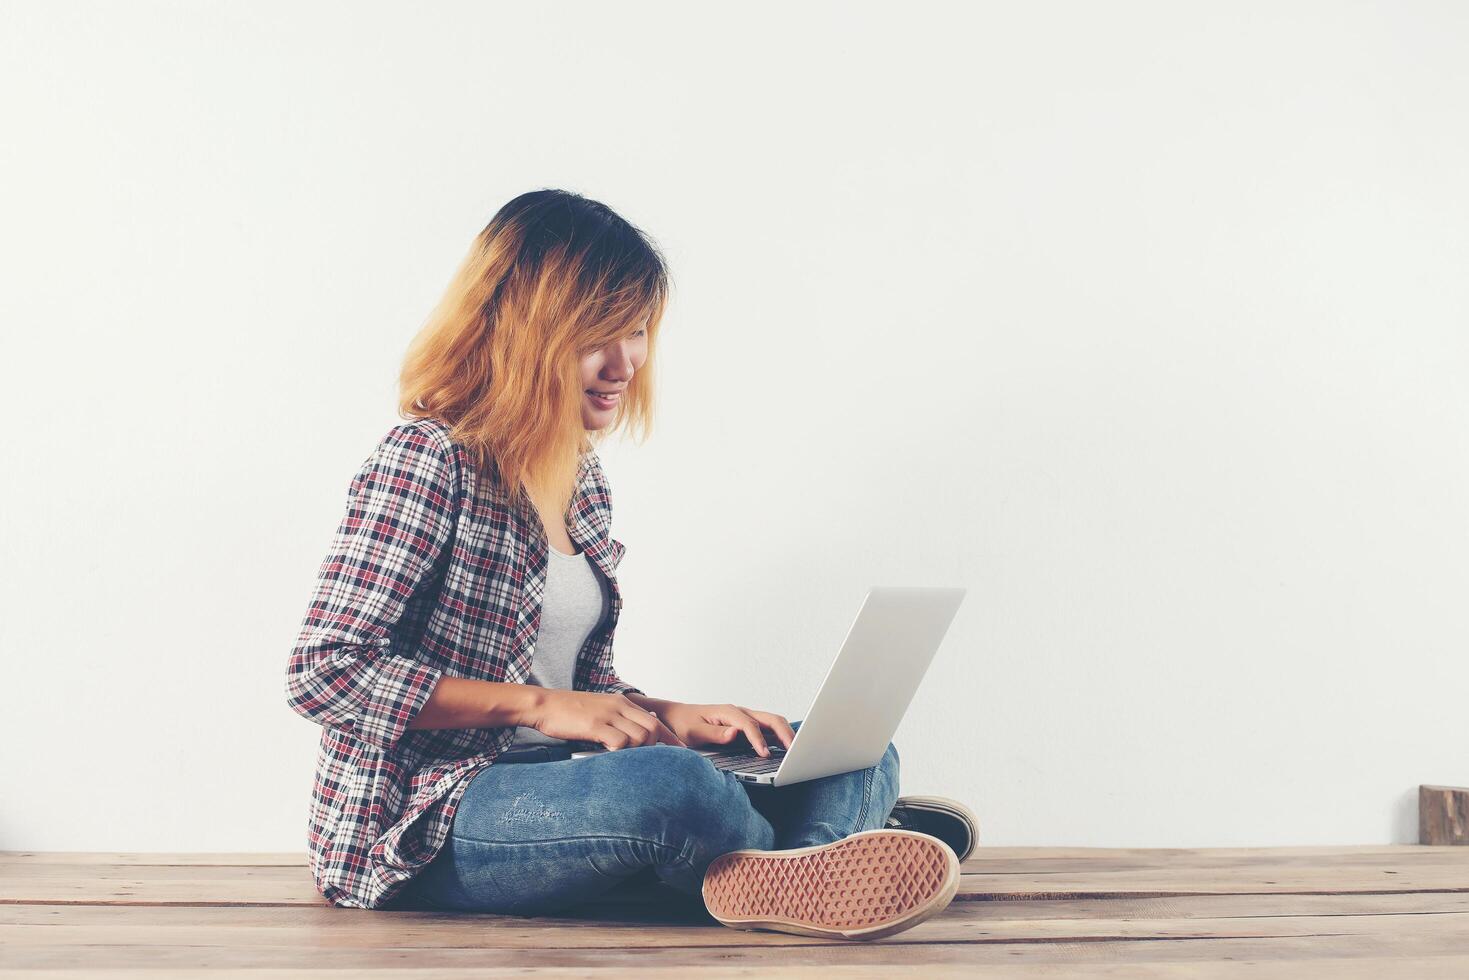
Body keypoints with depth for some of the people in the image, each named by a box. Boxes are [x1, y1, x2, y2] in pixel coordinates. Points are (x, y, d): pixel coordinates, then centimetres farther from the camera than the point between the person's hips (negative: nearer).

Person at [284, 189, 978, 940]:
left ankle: (758, 881, -34)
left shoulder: (583, 482, 14)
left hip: (547, 786, 9)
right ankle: (841, 844, -9)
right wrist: (537, 706, -18)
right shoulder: (428, 461, -11)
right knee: (670, 786, -37)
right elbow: (324, 671, -17)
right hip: (424, 826, -8)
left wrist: (669, 718, -2)